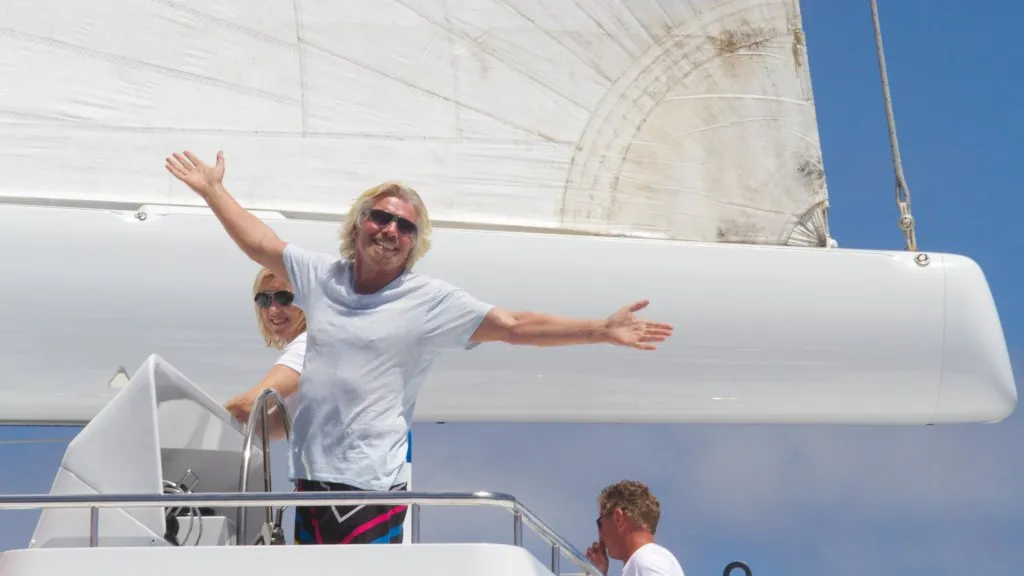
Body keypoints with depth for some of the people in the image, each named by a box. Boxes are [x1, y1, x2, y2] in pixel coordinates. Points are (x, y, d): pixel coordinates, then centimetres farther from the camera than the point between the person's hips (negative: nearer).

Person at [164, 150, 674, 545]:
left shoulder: (431, 301, -4)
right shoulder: (322, 277, 9)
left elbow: (514, 327, -8)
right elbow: (261, 245, 22)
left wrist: (602, 331, -15)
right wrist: (213, 190, 25)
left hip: (370, 484, -5)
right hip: (310, 474, 5)